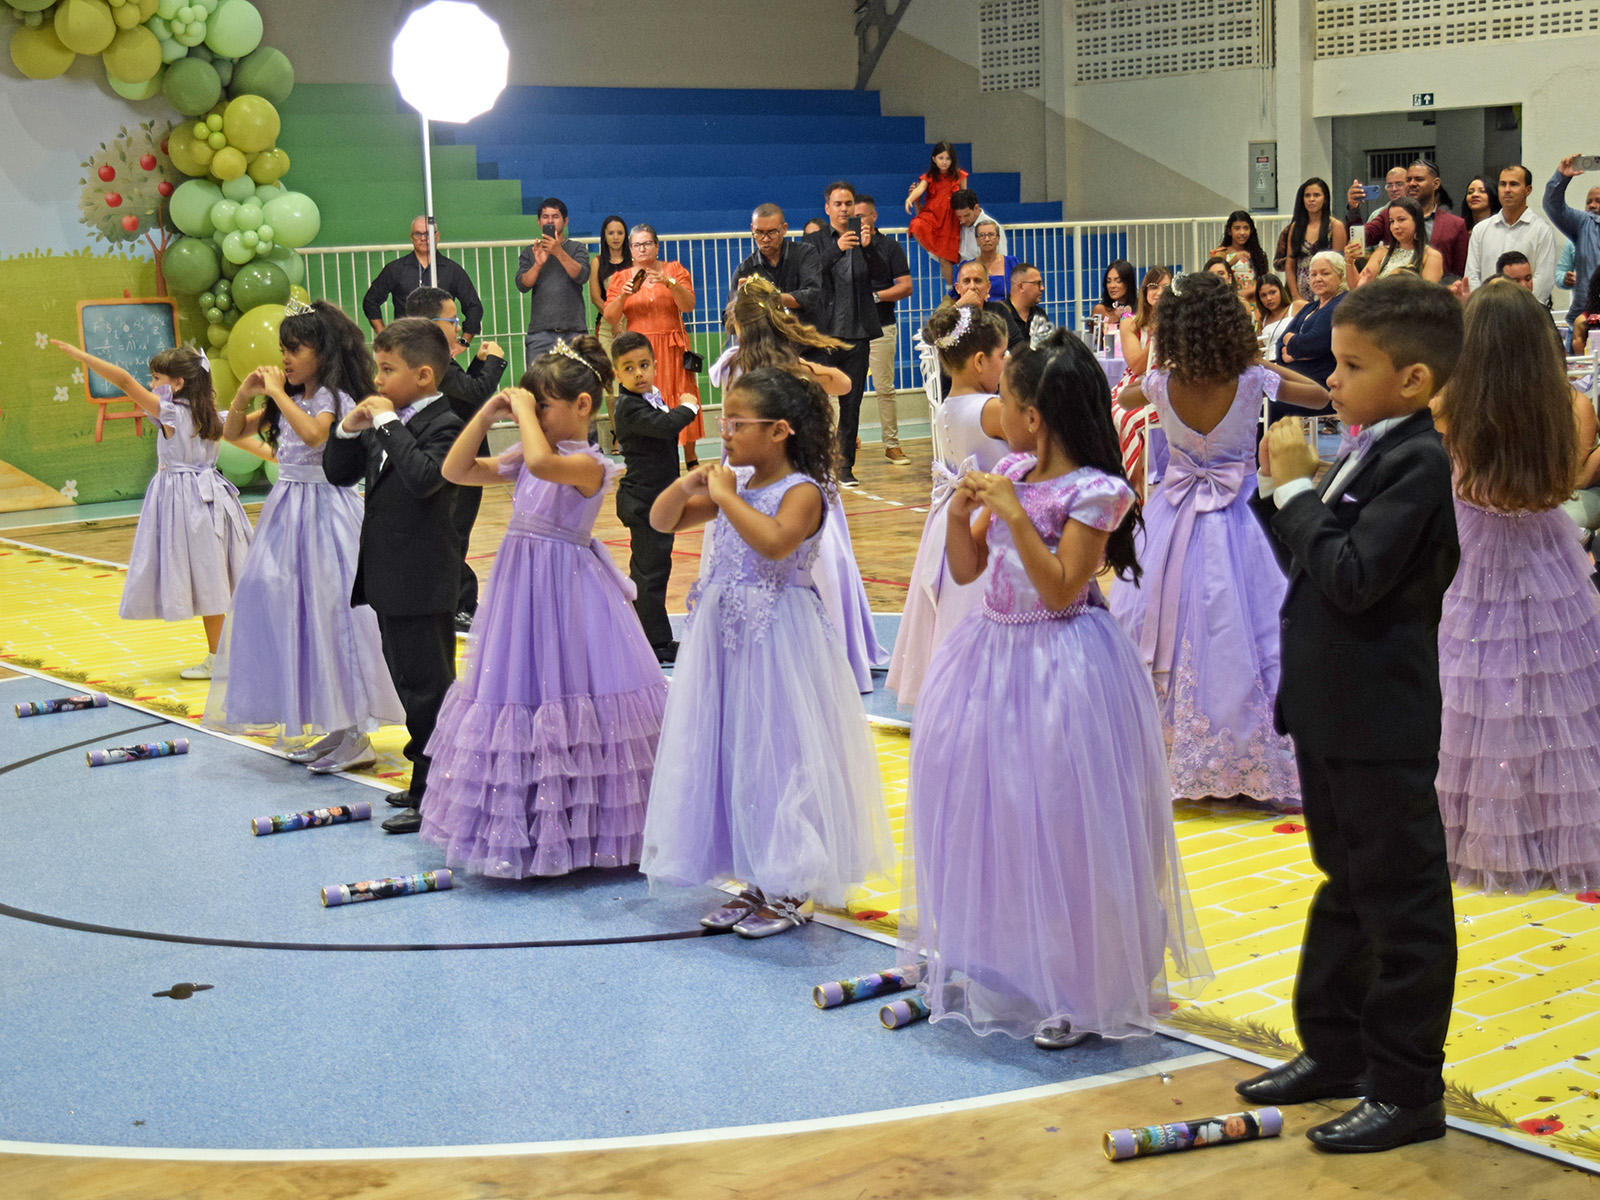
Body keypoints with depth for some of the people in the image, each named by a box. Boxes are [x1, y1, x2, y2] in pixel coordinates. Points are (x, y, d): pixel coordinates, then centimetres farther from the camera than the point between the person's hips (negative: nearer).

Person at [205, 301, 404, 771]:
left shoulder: (335, 398, -10)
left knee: (328, 613, -9)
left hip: (324, 511, -8)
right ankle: (319, 725, 17)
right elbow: (233, 432, 19)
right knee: (279, 606, 8)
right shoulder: (288, 400, 13)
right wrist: (245, 392, 4)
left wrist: (279, 394, -21)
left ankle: (351, 735, -3)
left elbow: (313, 434, -30)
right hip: (287, 514, 8)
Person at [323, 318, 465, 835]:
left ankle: (434, 795, 4)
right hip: (387, 577, 9)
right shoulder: (385, 423, 11)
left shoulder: (445, 425, -14)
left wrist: (390, 424, -23)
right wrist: (349, 429, -1)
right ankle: (428, 784, 28)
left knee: (427, 687, -3)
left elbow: (423, 476, -32)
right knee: (411, 682, 17)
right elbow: (338, 473, 15)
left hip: (422, 583, -9)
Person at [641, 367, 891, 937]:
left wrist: (726, 497, -24)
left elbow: (775, 542, -33)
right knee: (727, 752, 13)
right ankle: (757, 883, 25)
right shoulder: (735, 484, 8)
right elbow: (661, 521, 14)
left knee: (775, 752, -1)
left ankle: (790, 891, 12)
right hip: (723, 634, 8)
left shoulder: (802, 491, -13)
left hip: (775, 639, -8)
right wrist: (688, 486, -4)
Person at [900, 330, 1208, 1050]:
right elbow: (965, 570, 10)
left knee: (1057, 821, -3)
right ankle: (991, 964, 31)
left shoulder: (1093, 493, -15)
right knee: (982, 809, 14)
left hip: (1060, 666, -8)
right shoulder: (1009, 473, 7)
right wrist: (961, 512, -7)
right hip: (995, 655, 8)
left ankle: (1081, 990, 10)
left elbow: (1060, 590, -20)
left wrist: (1016, 515, -24)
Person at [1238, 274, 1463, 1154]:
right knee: (1345, 884, 20)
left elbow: (1352, 576, -28)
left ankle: (1407, 1089, 12)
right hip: (1331, 713, 10)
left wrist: (1297, 488, -19)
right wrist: (1276, 489, 0)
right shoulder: (1367, 455, 9)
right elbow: (1308, 562, 13)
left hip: (1382, 726, -10)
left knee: (1401, 901, 2)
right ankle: (1334, 1049, 34)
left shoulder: (1419, 464, -18)